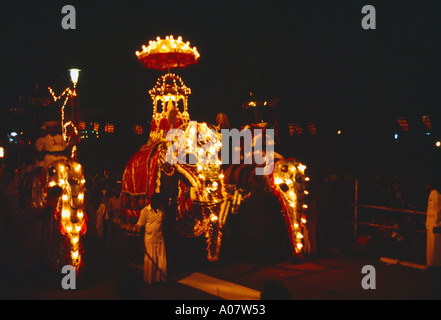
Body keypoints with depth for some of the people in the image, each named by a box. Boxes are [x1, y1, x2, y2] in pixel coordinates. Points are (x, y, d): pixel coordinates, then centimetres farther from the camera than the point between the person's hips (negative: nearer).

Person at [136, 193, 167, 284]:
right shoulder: (145, 211, -7)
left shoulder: (161, 209, 4)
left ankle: (161, 278, 19)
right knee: (150, 261, 4)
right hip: (149, 239, -3)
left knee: (162, 260, 5)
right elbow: (140, 226, -3)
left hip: (160, 239, 4)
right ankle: (149, 280, 20)